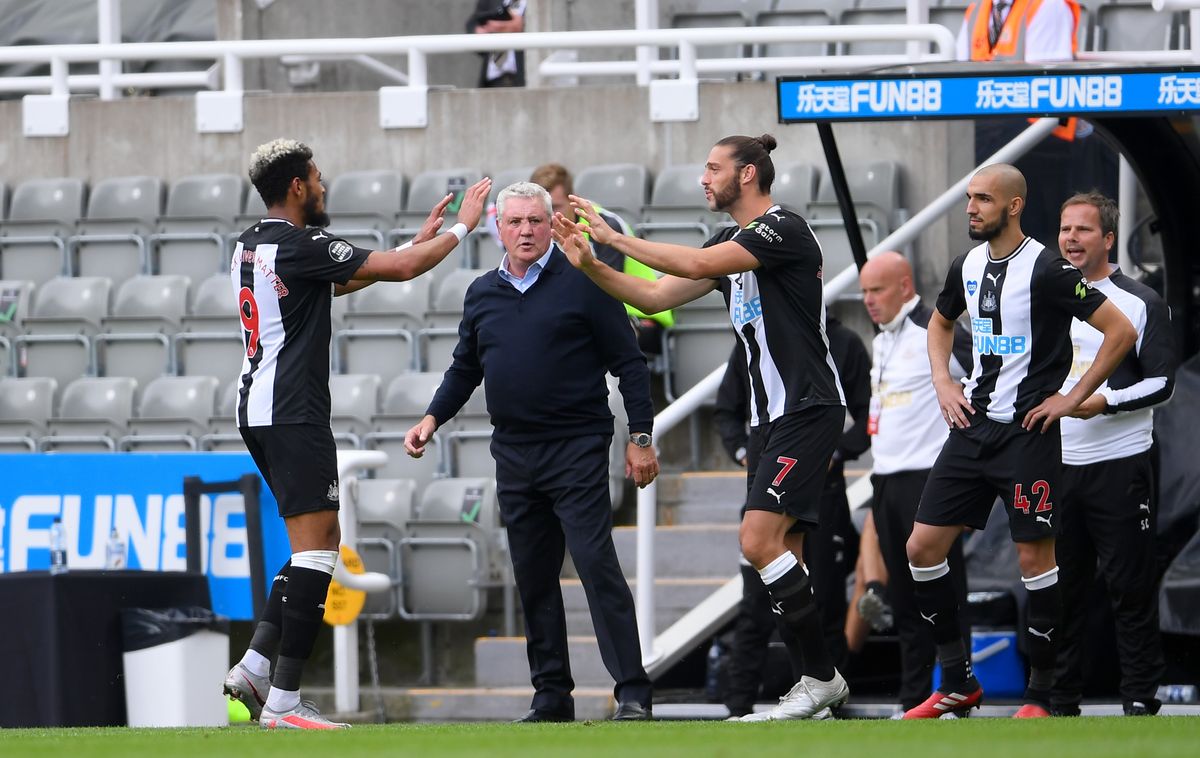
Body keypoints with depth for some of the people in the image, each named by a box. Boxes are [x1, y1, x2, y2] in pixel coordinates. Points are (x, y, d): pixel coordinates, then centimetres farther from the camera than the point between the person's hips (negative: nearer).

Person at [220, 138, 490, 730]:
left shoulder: (250, 246, 15)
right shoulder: (299, 246, -13)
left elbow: (339, 280, 27)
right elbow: (402, 269, -12)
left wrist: (419, 240, 28)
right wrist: (462, 226, 3)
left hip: (256, 411, 10)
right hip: (293, 414, -10)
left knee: (322, 543, 15)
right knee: (316, 548, -10)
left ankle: (253, 667, 7)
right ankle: (283, 701, -15)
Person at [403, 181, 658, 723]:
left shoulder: (582, 284, -4)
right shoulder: (482, 295, 12)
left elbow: (628, 363, -2)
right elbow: (465, 369, 24)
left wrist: (640, 438, -6)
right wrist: (434, 417, 10)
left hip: (576, 449, -6)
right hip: (514, 451, 6)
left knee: (597, 566, -13)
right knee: (533, 577, 8)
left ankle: (632, 693, -13)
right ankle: (552, 694, 14)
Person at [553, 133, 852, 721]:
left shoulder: (782, 229, -13)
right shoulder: (731, 243, 16)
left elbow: (697, 265, -25)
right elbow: (654, 297, 15)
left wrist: (614, 236, -17)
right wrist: (590, 263, 2)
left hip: (807, 409, -10)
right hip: (770, 415, 10)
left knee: (760, 540, -18)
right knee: (780, 552, 6)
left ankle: (820, 677, -13)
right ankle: (815, 683, 8)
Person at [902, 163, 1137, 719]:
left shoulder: (1046, 270, -13)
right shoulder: (967, 267, 8)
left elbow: (1121, 331, -14)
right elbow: (940, 323, 30)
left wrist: (1072, 398, -12)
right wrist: (942, 381, 14)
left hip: (1027, 430, -7)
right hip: (973, 425, 7)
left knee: (1035, 558, -4)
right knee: (923, 548, 2)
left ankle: (1041, 694, 6)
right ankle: (957, 683, 13)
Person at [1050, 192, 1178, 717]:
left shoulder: (1141, 303, -2)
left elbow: (1161, 383, -7)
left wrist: (1105, 401, -19)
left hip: (1120, 466, -5)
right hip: (1058, 466, 5)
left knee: (1130, 588, -5)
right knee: (1059, 587, 5)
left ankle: (1140, 698, -2)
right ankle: (1061, 699, 11)